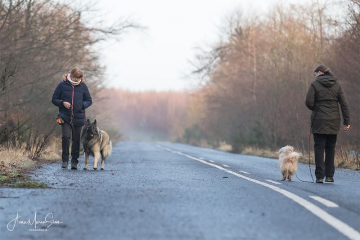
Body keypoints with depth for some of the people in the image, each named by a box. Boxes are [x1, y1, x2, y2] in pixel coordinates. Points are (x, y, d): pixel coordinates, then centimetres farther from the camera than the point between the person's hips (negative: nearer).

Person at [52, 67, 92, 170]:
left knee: (76, 139, 4)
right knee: (66, 136, -15)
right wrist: (62, 103, -12)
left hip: (78, 118, 2)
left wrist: (82, 105, -8)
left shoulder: (83, 86, 5)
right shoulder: (62, 85, 1)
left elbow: (89, 101, 13)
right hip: (65, 117, -2)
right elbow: (54, 99, 7)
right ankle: (65, 159, -2)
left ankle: (74, 161, 15)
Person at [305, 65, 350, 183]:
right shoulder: (337, 85, 6)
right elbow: (344, 104, 1)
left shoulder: (315, 85, -5)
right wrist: (347, 121, 3)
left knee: (319, 148, 1)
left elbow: (309, 102, -11)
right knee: (330, 148, 12)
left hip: (319, 121, -3)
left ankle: (320, 176, -4)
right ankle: (329, 175, 13)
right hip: (333, 122, 4)